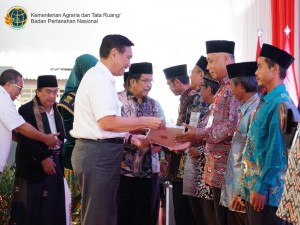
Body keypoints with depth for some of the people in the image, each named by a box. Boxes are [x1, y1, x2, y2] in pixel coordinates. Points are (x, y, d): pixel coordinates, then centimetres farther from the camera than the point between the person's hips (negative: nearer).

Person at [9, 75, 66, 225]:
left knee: (53, 205, 7)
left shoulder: (56, 110, 11)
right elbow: (26, 139, -17)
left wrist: (58, 157, 4)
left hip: (54, 162, 6)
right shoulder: (26, 110, -10)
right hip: (33, 165, -6)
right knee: (31, 204, -2)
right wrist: (43, 158, -19)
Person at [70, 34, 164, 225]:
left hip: (100, 151, 10)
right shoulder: (99, 78, -14)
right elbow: (107, 122, -23)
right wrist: (145, 122, -15)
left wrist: (130, 138, 13)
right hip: (98, 153, -10)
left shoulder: (101, 79, 18)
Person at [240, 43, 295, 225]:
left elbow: (277, 150, -20)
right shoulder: (266, 101, 12)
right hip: (254, 186, 9)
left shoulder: (280, 103, -16)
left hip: (267, 190, -9)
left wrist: (262, 188, -19)